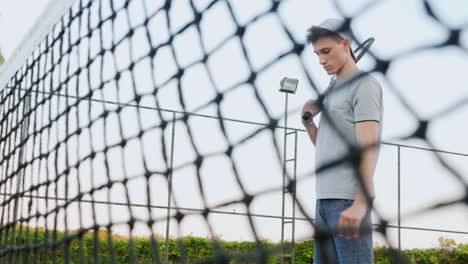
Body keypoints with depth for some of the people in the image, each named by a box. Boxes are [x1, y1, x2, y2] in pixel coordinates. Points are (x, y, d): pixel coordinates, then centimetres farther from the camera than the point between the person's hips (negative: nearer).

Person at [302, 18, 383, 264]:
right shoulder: (332, 91, 22)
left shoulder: (363, 84, -2)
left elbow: (367, 145, -14)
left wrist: (360, 203, -24)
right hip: (324, 198, 8)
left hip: (348, 199, -8)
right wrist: (307, 120, 9)